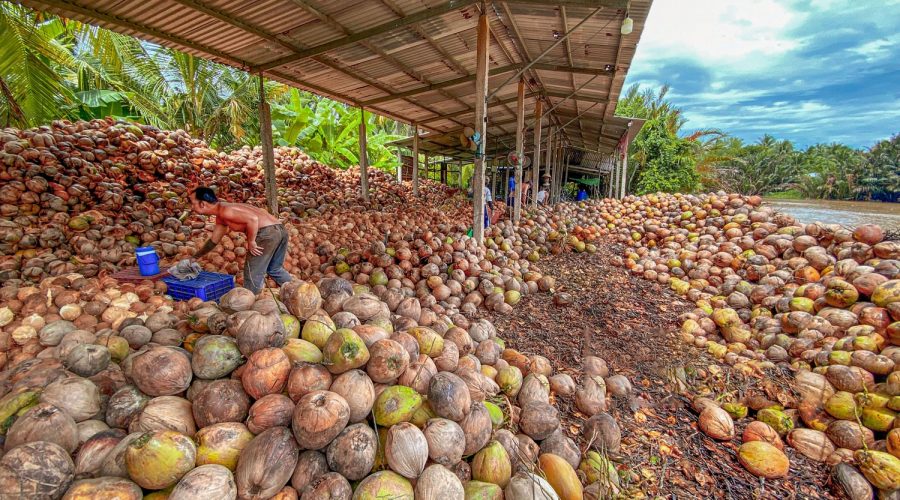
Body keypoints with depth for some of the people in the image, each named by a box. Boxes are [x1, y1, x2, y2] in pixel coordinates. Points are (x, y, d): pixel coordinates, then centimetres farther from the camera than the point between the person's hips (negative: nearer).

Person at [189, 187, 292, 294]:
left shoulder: (225, 211, -9)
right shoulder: (221, 217, 23)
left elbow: (253, 219, -22)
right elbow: (213, 241, 34)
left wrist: (251, 242, -13)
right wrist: (194, 258, 40)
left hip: (268, 232, -10)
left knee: (253, 274, 4)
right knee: (275, 269, 26)